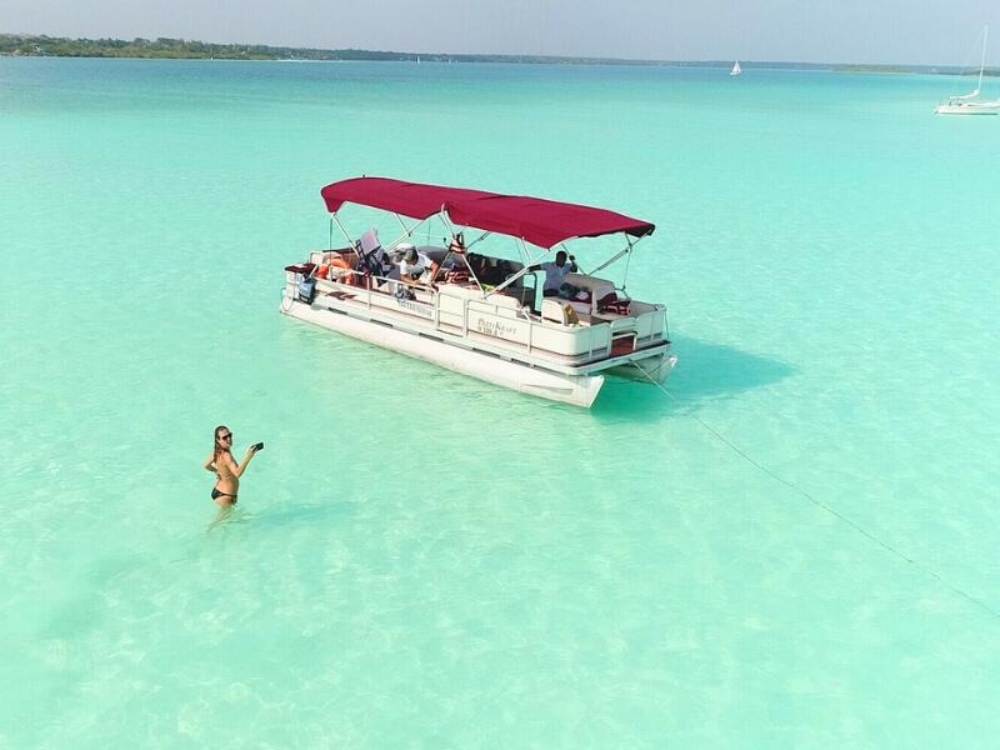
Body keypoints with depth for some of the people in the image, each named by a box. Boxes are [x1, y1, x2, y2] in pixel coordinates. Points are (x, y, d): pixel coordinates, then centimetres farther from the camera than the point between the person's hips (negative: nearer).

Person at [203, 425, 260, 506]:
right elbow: (237, 473, -43)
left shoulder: (218, 451, 0)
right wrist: (248, 457, -45)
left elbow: (207, 465, 15)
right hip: (224, 495, -10)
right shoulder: (226, 455, -29)